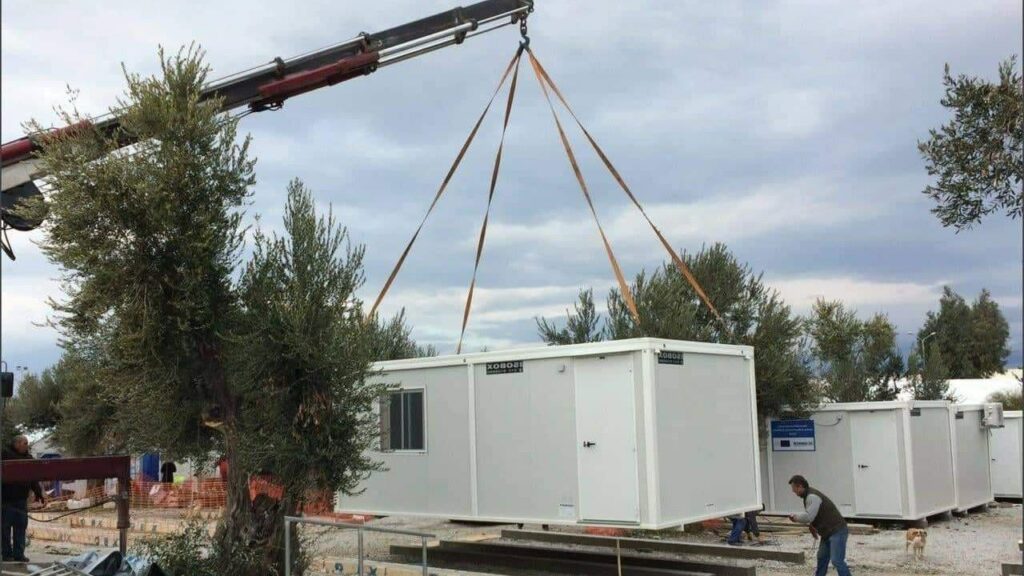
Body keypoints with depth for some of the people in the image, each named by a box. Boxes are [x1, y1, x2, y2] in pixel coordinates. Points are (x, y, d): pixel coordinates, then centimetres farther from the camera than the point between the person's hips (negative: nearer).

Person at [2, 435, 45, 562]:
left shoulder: (28, 458, 13)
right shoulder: (6, 455, -7)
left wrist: (38, 492, 11)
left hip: (21, 499, 6)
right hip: (7, 499, -6)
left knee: (21, 527, 4)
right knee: (6, 527, 1)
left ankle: (19, 554, 8)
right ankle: (7, 554, 9)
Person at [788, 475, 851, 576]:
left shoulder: (812, 497, -19)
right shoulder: (809, 495, 13)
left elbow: (808, 516, -27)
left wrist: (796, 518, -9)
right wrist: (812, 525, 8)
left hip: (837, 531, -11)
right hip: (828, 533, 11)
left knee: (837, 560, -16)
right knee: (822, 558, 18)